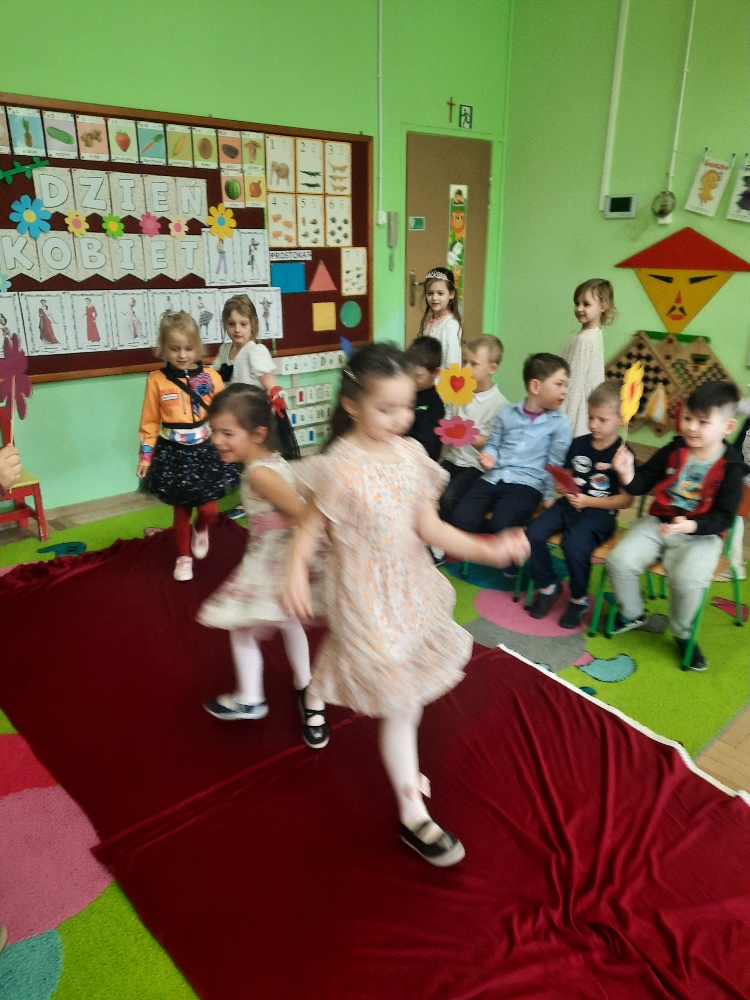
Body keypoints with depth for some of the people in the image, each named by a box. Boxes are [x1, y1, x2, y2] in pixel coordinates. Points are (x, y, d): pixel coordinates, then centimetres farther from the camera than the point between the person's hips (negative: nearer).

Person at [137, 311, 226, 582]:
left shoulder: (211, 377, -4)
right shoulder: (157, 380, -4)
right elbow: (149, 423, 1)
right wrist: (145, 457, 0)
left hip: (205, 451, 0)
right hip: (173, 454, 0)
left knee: (208, 510, 1)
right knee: (181, 510, 10)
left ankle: (201, 530, 36)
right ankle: (183, 557, 29)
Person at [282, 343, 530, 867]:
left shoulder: (412, 454, -4)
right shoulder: (339, 467, -20)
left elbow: (429, 527, -4)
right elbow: (310, 528, -12)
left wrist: (485, 548, -14)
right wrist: (296, 570, -30)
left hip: (412, 588, 6)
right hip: (367, 599, -6)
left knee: (410, 696, 22)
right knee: (400, 705, 4)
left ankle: (402, 767, 53)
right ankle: (413, 815, 24)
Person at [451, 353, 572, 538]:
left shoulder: (559, 422, 3)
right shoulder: (507, 412, 9)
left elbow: (554, 465, 5)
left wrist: (548, 497, 2)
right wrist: (488, 457, -3)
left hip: (526, 483, -3)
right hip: (493, 478, 3)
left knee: (500, 525, -31)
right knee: (461, 520, -19)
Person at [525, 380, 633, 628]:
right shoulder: (578, 444, 8)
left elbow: (625, 500, -8)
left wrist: (588, 501, -16)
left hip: (599, 512, -5)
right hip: (569, 503, 6)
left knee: (574, 545, -32)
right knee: (533, 534, -19)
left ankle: (578, 599, -2)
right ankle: (547, 586, 6)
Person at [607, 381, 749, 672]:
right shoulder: (672, 451, -1)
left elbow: (723, 517, -11)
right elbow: (642, 484, 2)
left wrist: (689, 526, -29)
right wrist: (627, 472, -22)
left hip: (701, 535, -3)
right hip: (657, 523, 4)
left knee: (686, 579, -31)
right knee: (619, 560, -17)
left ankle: (683, 634, 2)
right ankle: (631, 614, 12)